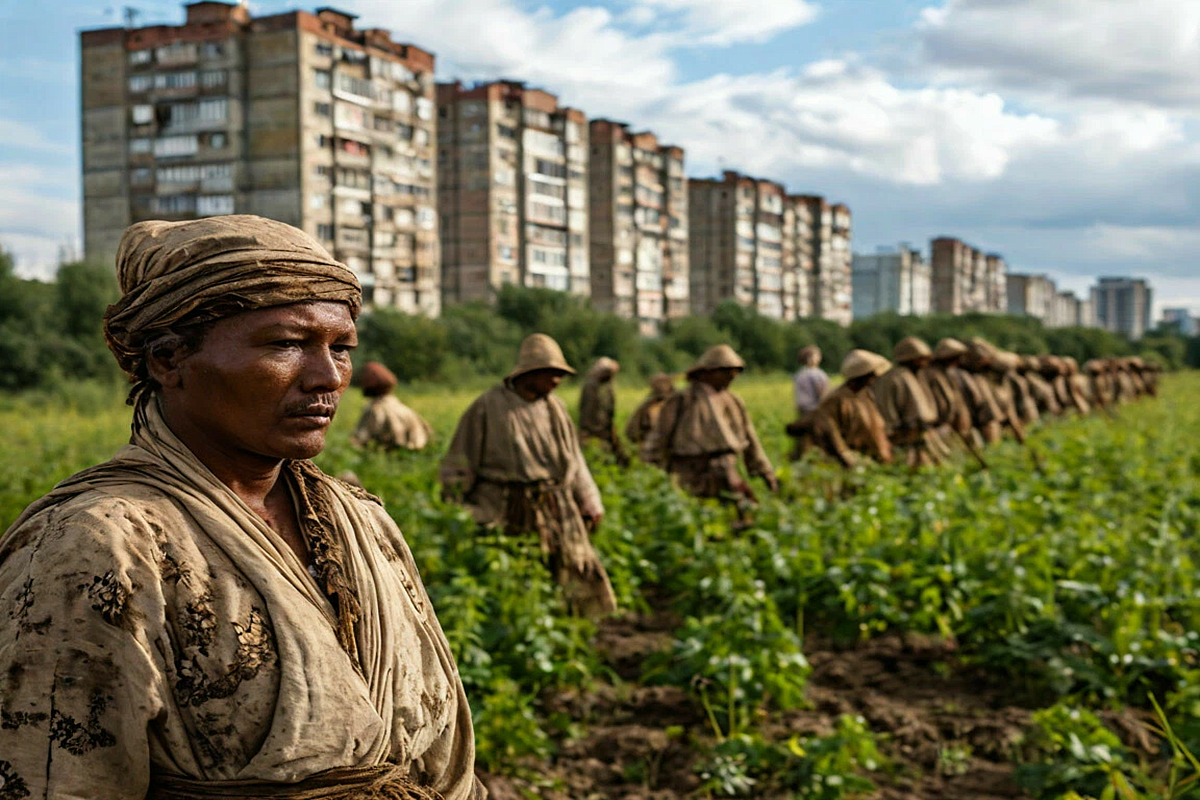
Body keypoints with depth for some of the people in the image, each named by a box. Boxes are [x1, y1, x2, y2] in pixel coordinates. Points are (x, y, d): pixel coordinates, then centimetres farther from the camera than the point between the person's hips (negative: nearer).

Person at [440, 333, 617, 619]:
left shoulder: (554, 407, 10)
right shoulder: (488, 407, -4)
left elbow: (573, 459, 19)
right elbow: (459, 465, 1)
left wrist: (590, 502, 17)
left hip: (555, 510, 4)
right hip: (505, 514, -4)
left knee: (582, 571, 1)